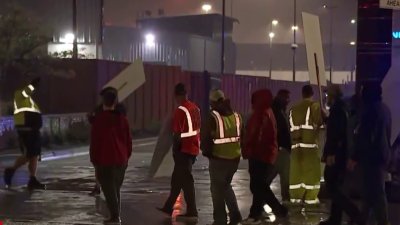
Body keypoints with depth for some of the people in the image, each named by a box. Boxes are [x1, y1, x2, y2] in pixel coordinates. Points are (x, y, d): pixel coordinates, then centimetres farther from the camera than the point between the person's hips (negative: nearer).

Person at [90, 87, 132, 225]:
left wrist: (94, 160, -1)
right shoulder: (122, 118, 6)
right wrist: (126, 156, 17)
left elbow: (94, 141, -8)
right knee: (116, 189, 17)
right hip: (121, 160, 5)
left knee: (109, 190, -2)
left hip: (105, 161, -5)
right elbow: (128, 139, 8)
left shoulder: (99, 119, -8)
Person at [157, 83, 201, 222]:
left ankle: (192, 213, 0)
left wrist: (175, 150, -8)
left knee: (186, 180, -3)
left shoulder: (181, 110, -16)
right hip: (193, 148, 8)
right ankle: (168, 207, 24)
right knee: (177, 179, 16)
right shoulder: (195, 108, 9)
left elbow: (178, 133, -18)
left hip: (184, 149, -8)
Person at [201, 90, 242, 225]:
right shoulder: (236, 116, 6)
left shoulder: (214, 117, -12)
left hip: (219, 158, -6)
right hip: (235, 158, 6)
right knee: (226, 185, 24)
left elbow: (205, 137, -12)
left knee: (217, 188, 7)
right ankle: (235, 214, 14)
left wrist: (206, 151, 5)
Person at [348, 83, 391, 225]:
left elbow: (364, 137, -19)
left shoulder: (371, 109, -16)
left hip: (372, 156, -9)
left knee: (376, 192, -5)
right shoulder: (384, 109, 11)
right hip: (382, 154, 9)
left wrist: (355, 157, -16)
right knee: (370, 191, 15)